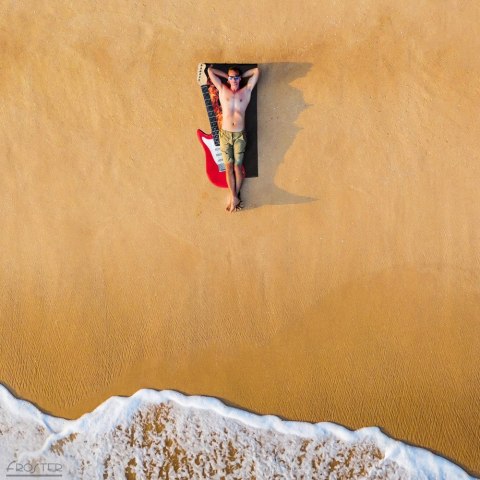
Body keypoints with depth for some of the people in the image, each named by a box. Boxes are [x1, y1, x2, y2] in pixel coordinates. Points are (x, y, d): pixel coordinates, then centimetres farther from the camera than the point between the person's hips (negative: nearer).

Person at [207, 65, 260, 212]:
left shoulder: (246, 91, 6)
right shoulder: (222, 90, 7)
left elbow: (256, 71, 4)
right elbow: (210, 71, 8)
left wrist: (241, 76, 12)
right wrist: (227, 76, 15)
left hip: (240, 135, -1)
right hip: (225, 134, 1)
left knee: (237, 167, 2)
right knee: (229, 167, 1)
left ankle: (234, 197, 11)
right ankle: (234, 197, 6)